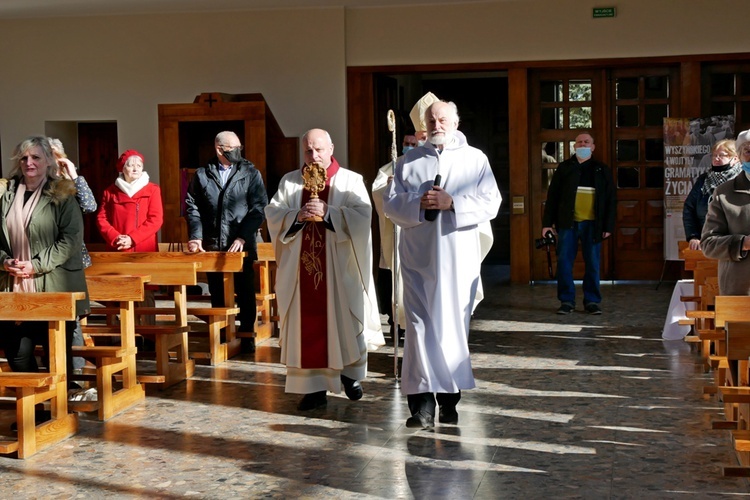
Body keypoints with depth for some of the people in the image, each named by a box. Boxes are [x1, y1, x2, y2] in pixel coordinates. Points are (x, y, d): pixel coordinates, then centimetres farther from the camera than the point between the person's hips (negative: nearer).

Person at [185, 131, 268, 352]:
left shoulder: (250, 173, 2)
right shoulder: (202, 175, 6)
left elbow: (259, 207, -5)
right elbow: (192, 207, 6)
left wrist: (243, 237, -13)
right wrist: (195, 236, -7)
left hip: (242, 245, -1)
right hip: (212, 246, 2)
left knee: (245, 293, 2)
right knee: (217, 294, 9)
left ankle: (247, 336, 13)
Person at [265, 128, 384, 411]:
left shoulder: (350, 181, 2)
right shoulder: (289, 182, 10)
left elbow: (362, 214, -10)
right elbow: (272, 213, 2)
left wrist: (328, 212, -22)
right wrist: (297, 215, -16)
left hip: (339, 267, -2)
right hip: (302, 266, 2)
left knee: (345, 321, 5)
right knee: (307, 325, 0)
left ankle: (351, 374, 27)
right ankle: (314, 387, 4)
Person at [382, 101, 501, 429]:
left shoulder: (475, 159, 7)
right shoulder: (409, 161, 12)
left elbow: (490, 204, -2)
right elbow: (390, 203, 6)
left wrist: (452, 203, -15)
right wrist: (418, 203, -12)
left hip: (459, 258, -1)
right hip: (418, 257, 1)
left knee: (454, 325, 2)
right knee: (420, 325, -6)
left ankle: (449, 400, 12)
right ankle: (422, 403, -8)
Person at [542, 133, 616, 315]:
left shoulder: (602, 171, 10)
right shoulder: (564, 168, 7)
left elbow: (611, 200, 9)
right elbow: (552, 196, 6)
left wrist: (608, 226, 2)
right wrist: (548, 222, 0)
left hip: (592, 225, 0)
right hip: (568, 223, 0)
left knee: (593, 264, 2)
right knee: (564, 262, -1)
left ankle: (592, 301, 12)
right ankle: (566, 301, 7)